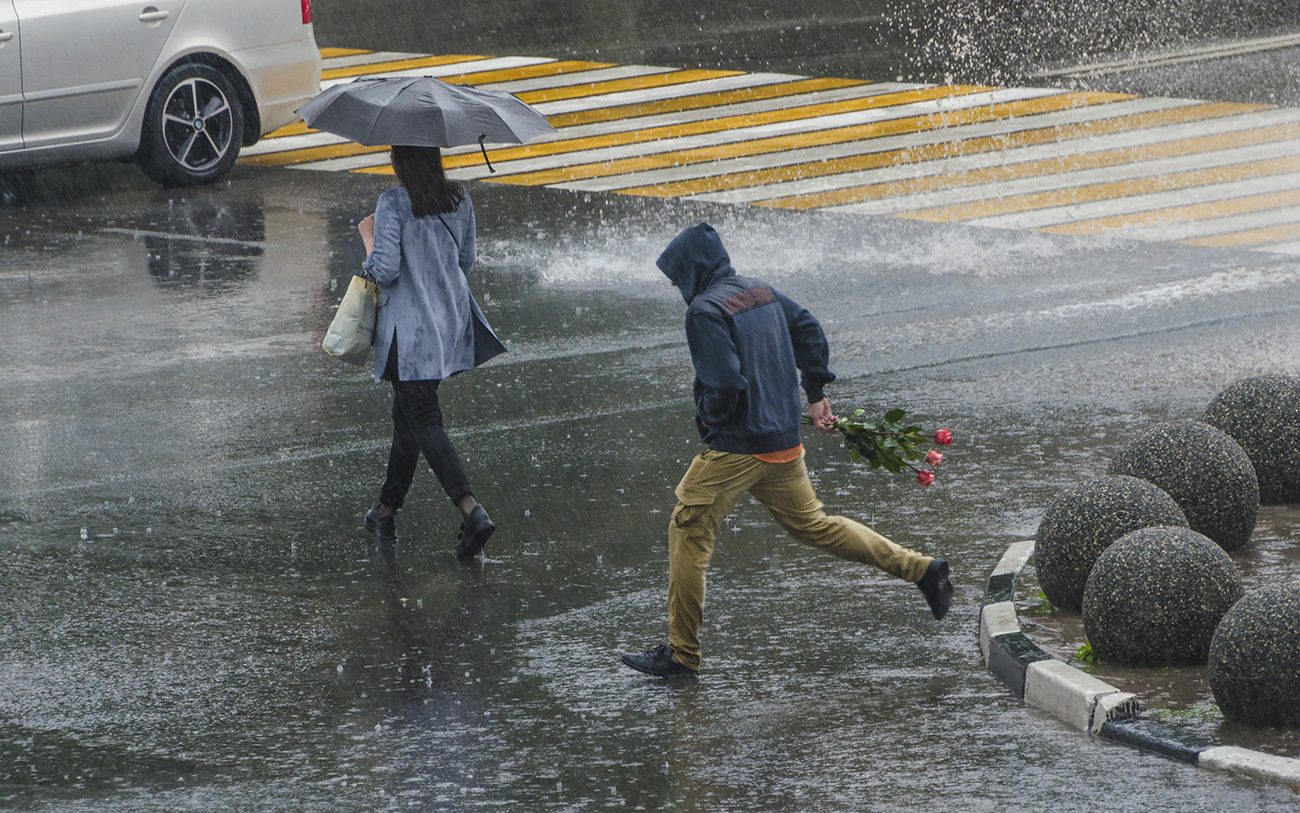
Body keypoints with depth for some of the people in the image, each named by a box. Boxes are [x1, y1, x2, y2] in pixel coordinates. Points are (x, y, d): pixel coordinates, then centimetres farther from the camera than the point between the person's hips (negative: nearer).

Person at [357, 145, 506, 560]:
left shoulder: (394, 203, -17)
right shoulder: (460, 200, 3)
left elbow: (384, 270, -19)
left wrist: (368, 235, -2)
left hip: (410, 329, -7)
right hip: (453, 323, 7)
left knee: (424, 421, -7)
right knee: (407, 416, 20)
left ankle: (471, 509, -24)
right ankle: (387, 512, 29)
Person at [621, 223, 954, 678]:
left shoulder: (705, 311, -16)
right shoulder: (762, 293, 10)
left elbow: (723, 381, -24)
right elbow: (810, 332, 18)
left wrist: (708, 418, -5)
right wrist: (816, 395, 23)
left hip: (736, 448, -9)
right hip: (785, 441, 9)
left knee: (689, 533, -1)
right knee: (811, 524, 21)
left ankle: (682, 655, 0)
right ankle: (921, 570, 19)